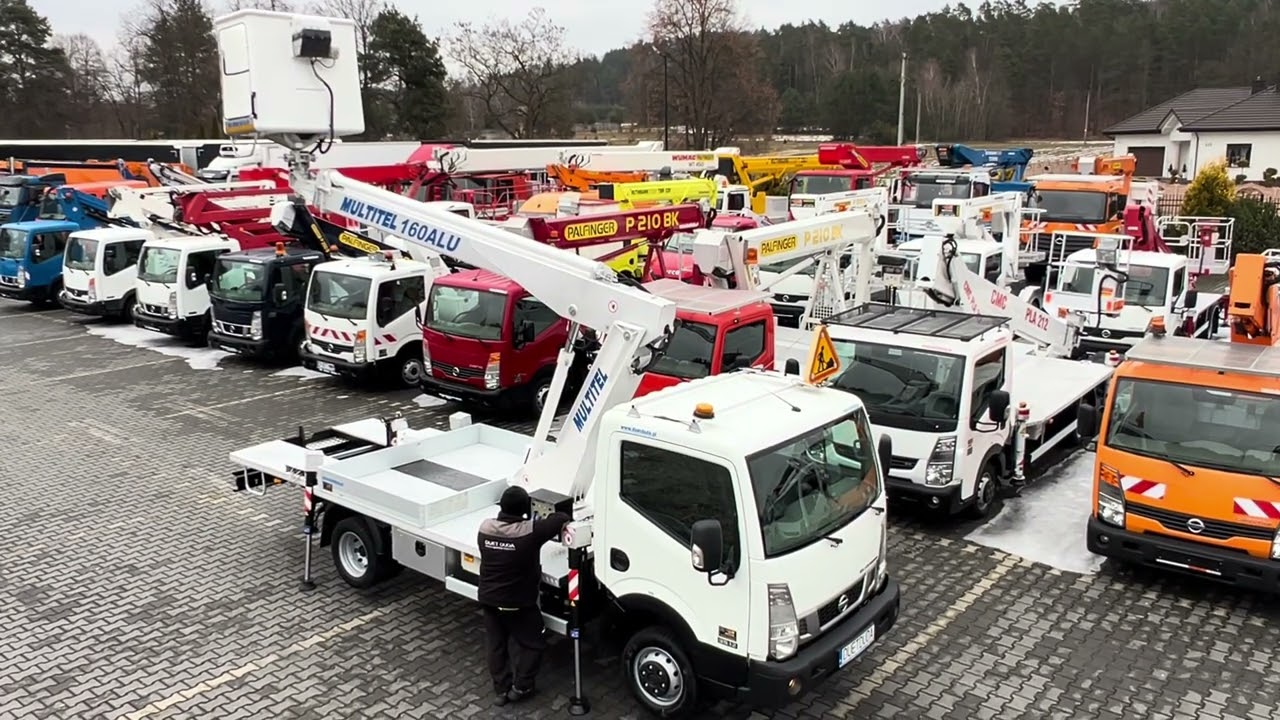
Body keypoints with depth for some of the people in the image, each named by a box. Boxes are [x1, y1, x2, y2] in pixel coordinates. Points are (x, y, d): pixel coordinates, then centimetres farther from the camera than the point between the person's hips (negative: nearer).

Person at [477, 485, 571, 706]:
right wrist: (560, 526, 9)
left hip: (488, 599, 5)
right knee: (533, 644, 16)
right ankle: (520, 687, 17)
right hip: (518, 604, -5)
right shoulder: (530, 532, -24)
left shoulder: (485, 528, -9)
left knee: (496, 645, 19)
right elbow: (562, 518, -14)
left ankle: (501, 689, 26)